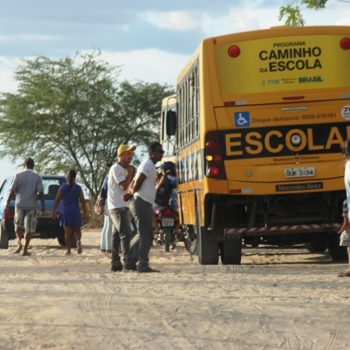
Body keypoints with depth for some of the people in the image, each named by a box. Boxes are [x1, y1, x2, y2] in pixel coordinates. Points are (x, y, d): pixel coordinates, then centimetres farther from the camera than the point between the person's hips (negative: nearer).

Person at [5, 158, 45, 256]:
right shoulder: (37, 177, -2)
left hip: (19, 204, 1)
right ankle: (25, 250, 2)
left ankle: (20, 243, -4)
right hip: (31, 206, -1)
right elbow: (41, 192, -7)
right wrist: (43, 205, 2)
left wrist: (7, 204, 1)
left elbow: (12, 191, -4)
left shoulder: (18, 176, -1)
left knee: (18, 225, 18)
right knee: (29, 228, 5)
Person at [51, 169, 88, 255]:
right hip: (75, 212, -1)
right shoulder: (78, 188, -2)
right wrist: (85, 213, 1)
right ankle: (78, 241, -18)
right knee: (77, 230, 12)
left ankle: (68, 250, -2)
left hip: (65, 212, 1)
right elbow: (82, 201, -3)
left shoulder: (63, 187, 1)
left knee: (68, 231, 4)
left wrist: (54, 211, 7)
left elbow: (57, 200, 1)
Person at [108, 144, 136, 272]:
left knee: (117, 235, 9)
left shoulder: (123, 169, 19)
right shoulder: (116, 168, -12)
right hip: (118, 207, -10)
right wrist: (130, 173, -11)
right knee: (126, 234, -15)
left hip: (122, 206, 10)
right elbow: (124, 186, -19)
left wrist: (131, 175, 8)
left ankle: (115, 262, 11)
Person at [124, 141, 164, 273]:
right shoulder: (147, 165, -12)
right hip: (143, 203, -10)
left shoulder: (150, 166, 20)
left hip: (144, 204, 10)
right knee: (146, 236, -8)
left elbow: (135, 183, 22)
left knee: (142, 235, 15)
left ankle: (130, 263, 17)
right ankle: (143, 265, -7)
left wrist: (131, 193, 6)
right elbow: (137, 183, -17)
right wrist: (132, 193, 1)